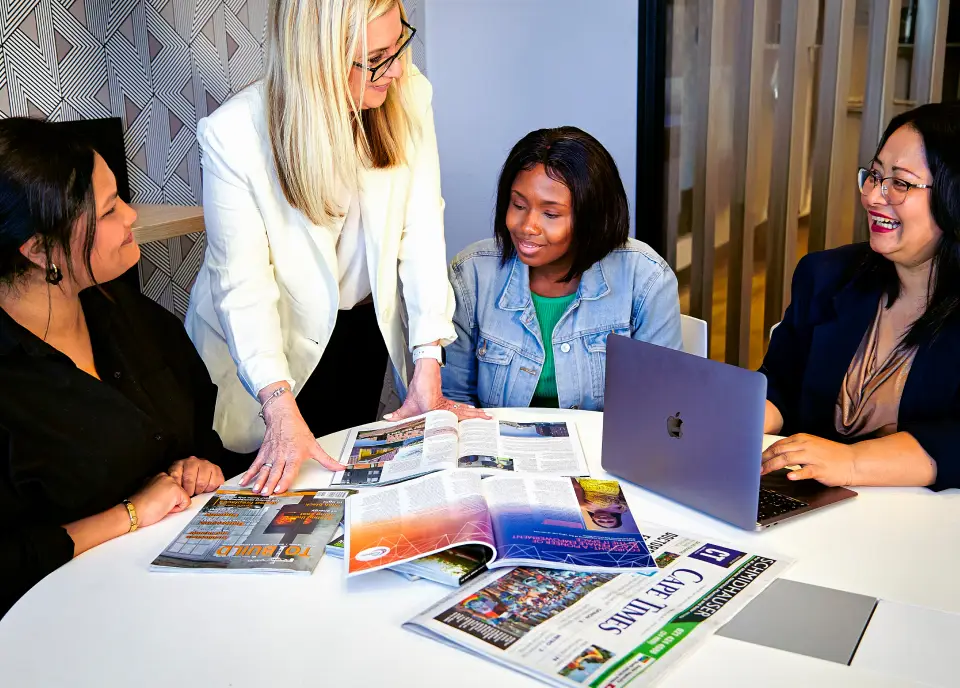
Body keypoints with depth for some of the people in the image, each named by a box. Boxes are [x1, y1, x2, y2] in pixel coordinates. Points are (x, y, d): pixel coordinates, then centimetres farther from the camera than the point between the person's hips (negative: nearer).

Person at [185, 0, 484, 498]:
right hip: (269, 340, -3)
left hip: (365, 327, 3)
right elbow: (243, 284, -26)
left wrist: (428, 372, -20)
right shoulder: (233, 134, -27)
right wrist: (281, 411, -34)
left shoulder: (408, 96, -17)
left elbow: (421, 231, -17)